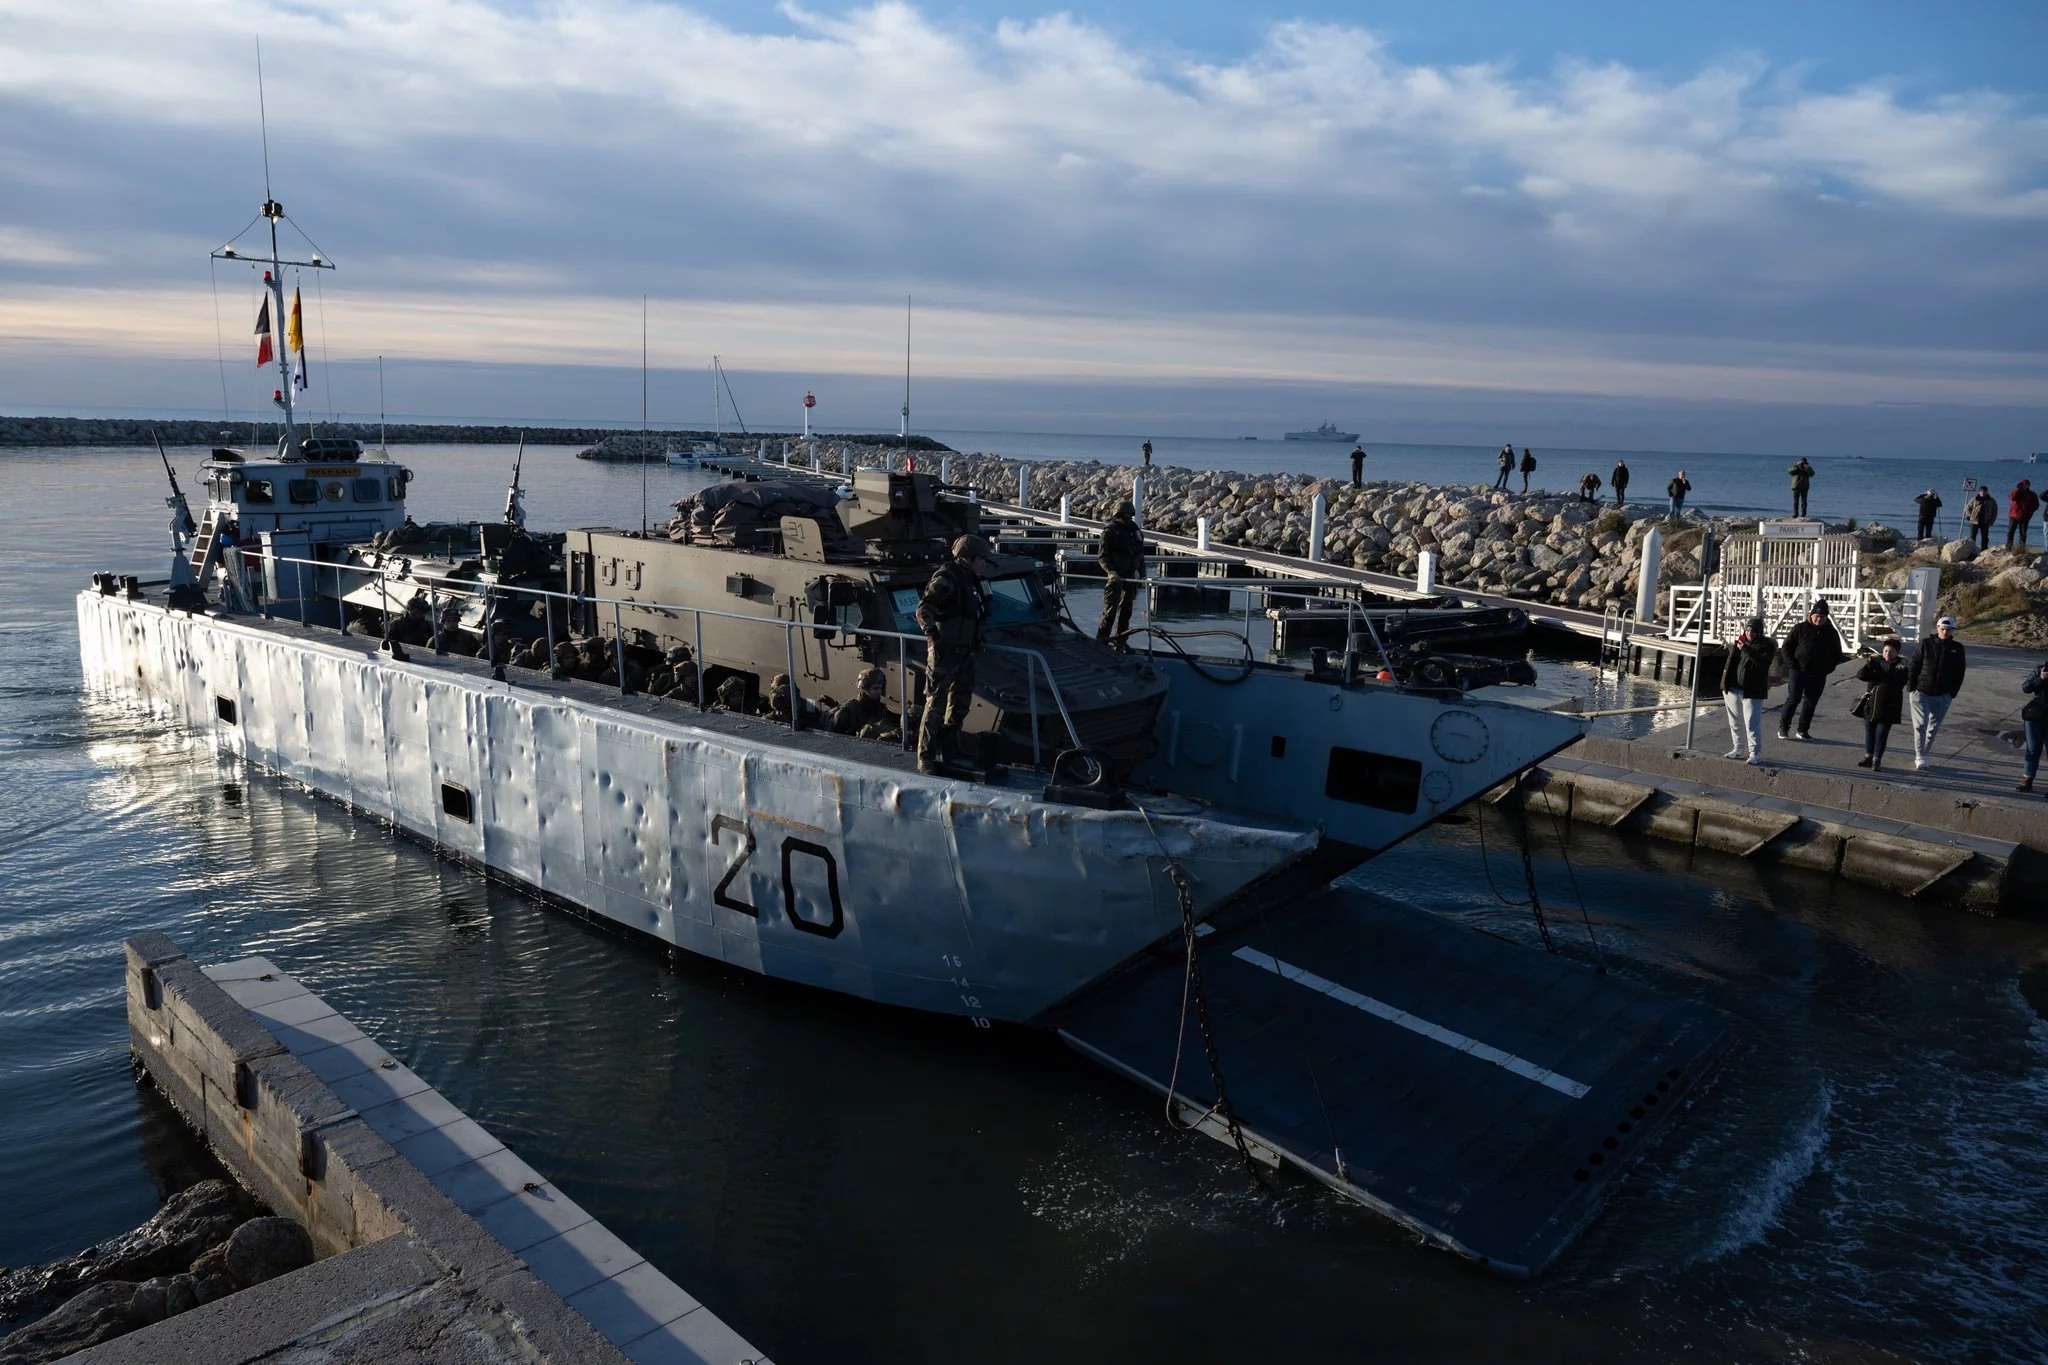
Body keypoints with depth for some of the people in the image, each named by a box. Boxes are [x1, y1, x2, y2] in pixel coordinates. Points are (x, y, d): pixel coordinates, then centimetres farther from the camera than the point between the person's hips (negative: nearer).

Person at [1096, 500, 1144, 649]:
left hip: (1130, 576, 7)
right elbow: (1102, 556, -12)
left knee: (1126, 609, 10)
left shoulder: (1134, 530, 11)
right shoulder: (1110, 530, -9)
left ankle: (1120, 642, 19)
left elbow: (1140, 553, 19)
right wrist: (1111, 571, -26)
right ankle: (1101, 641, -6)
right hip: (1115, 576, -7)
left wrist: (1142, 573, 14)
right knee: (1111, 609, -10)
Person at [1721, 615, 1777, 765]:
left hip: (1752, 691, -6)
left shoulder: (1767, 645, -7)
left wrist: (1746, 649, -29)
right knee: (1735, 722, 15)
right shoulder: (1740, 641, 10)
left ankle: (1755, 754, -4)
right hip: (1733, 689, 6)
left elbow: (1763, 662, -24)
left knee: (1752, 723, -8)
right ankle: (1736, 749, 27)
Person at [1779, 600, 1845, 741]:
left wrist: (1829, 668, 2)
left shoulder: (1831, 633, 6)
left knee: (1811, 702, 7)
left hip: (1819, 675, 3)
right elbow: (1787, 646, 2)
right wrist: (1792, 663, -7)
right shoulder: (1800, 629, -3)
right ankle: (1783, 728, 3)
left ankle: (1802, 730, 15)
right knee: (1793, 698, -6)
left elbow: (1837, 654, 15)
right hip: (1799, 671, -3)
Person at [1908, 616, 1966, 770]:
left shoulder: (1957, 648, 1)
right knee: (1920, 724, -5)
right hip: (1921, 692, -2)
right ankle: (1919, 756, 0)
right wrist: (1912, 688, -6)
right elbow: (1914, 666, -2)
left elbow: (1959, 673, 5)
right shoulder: (1926, 644, -5)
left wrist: (1952, 693, 0)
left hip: (1942, 695, 2)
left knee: (1934, 727, 9)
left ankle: (1924, 754, 21)